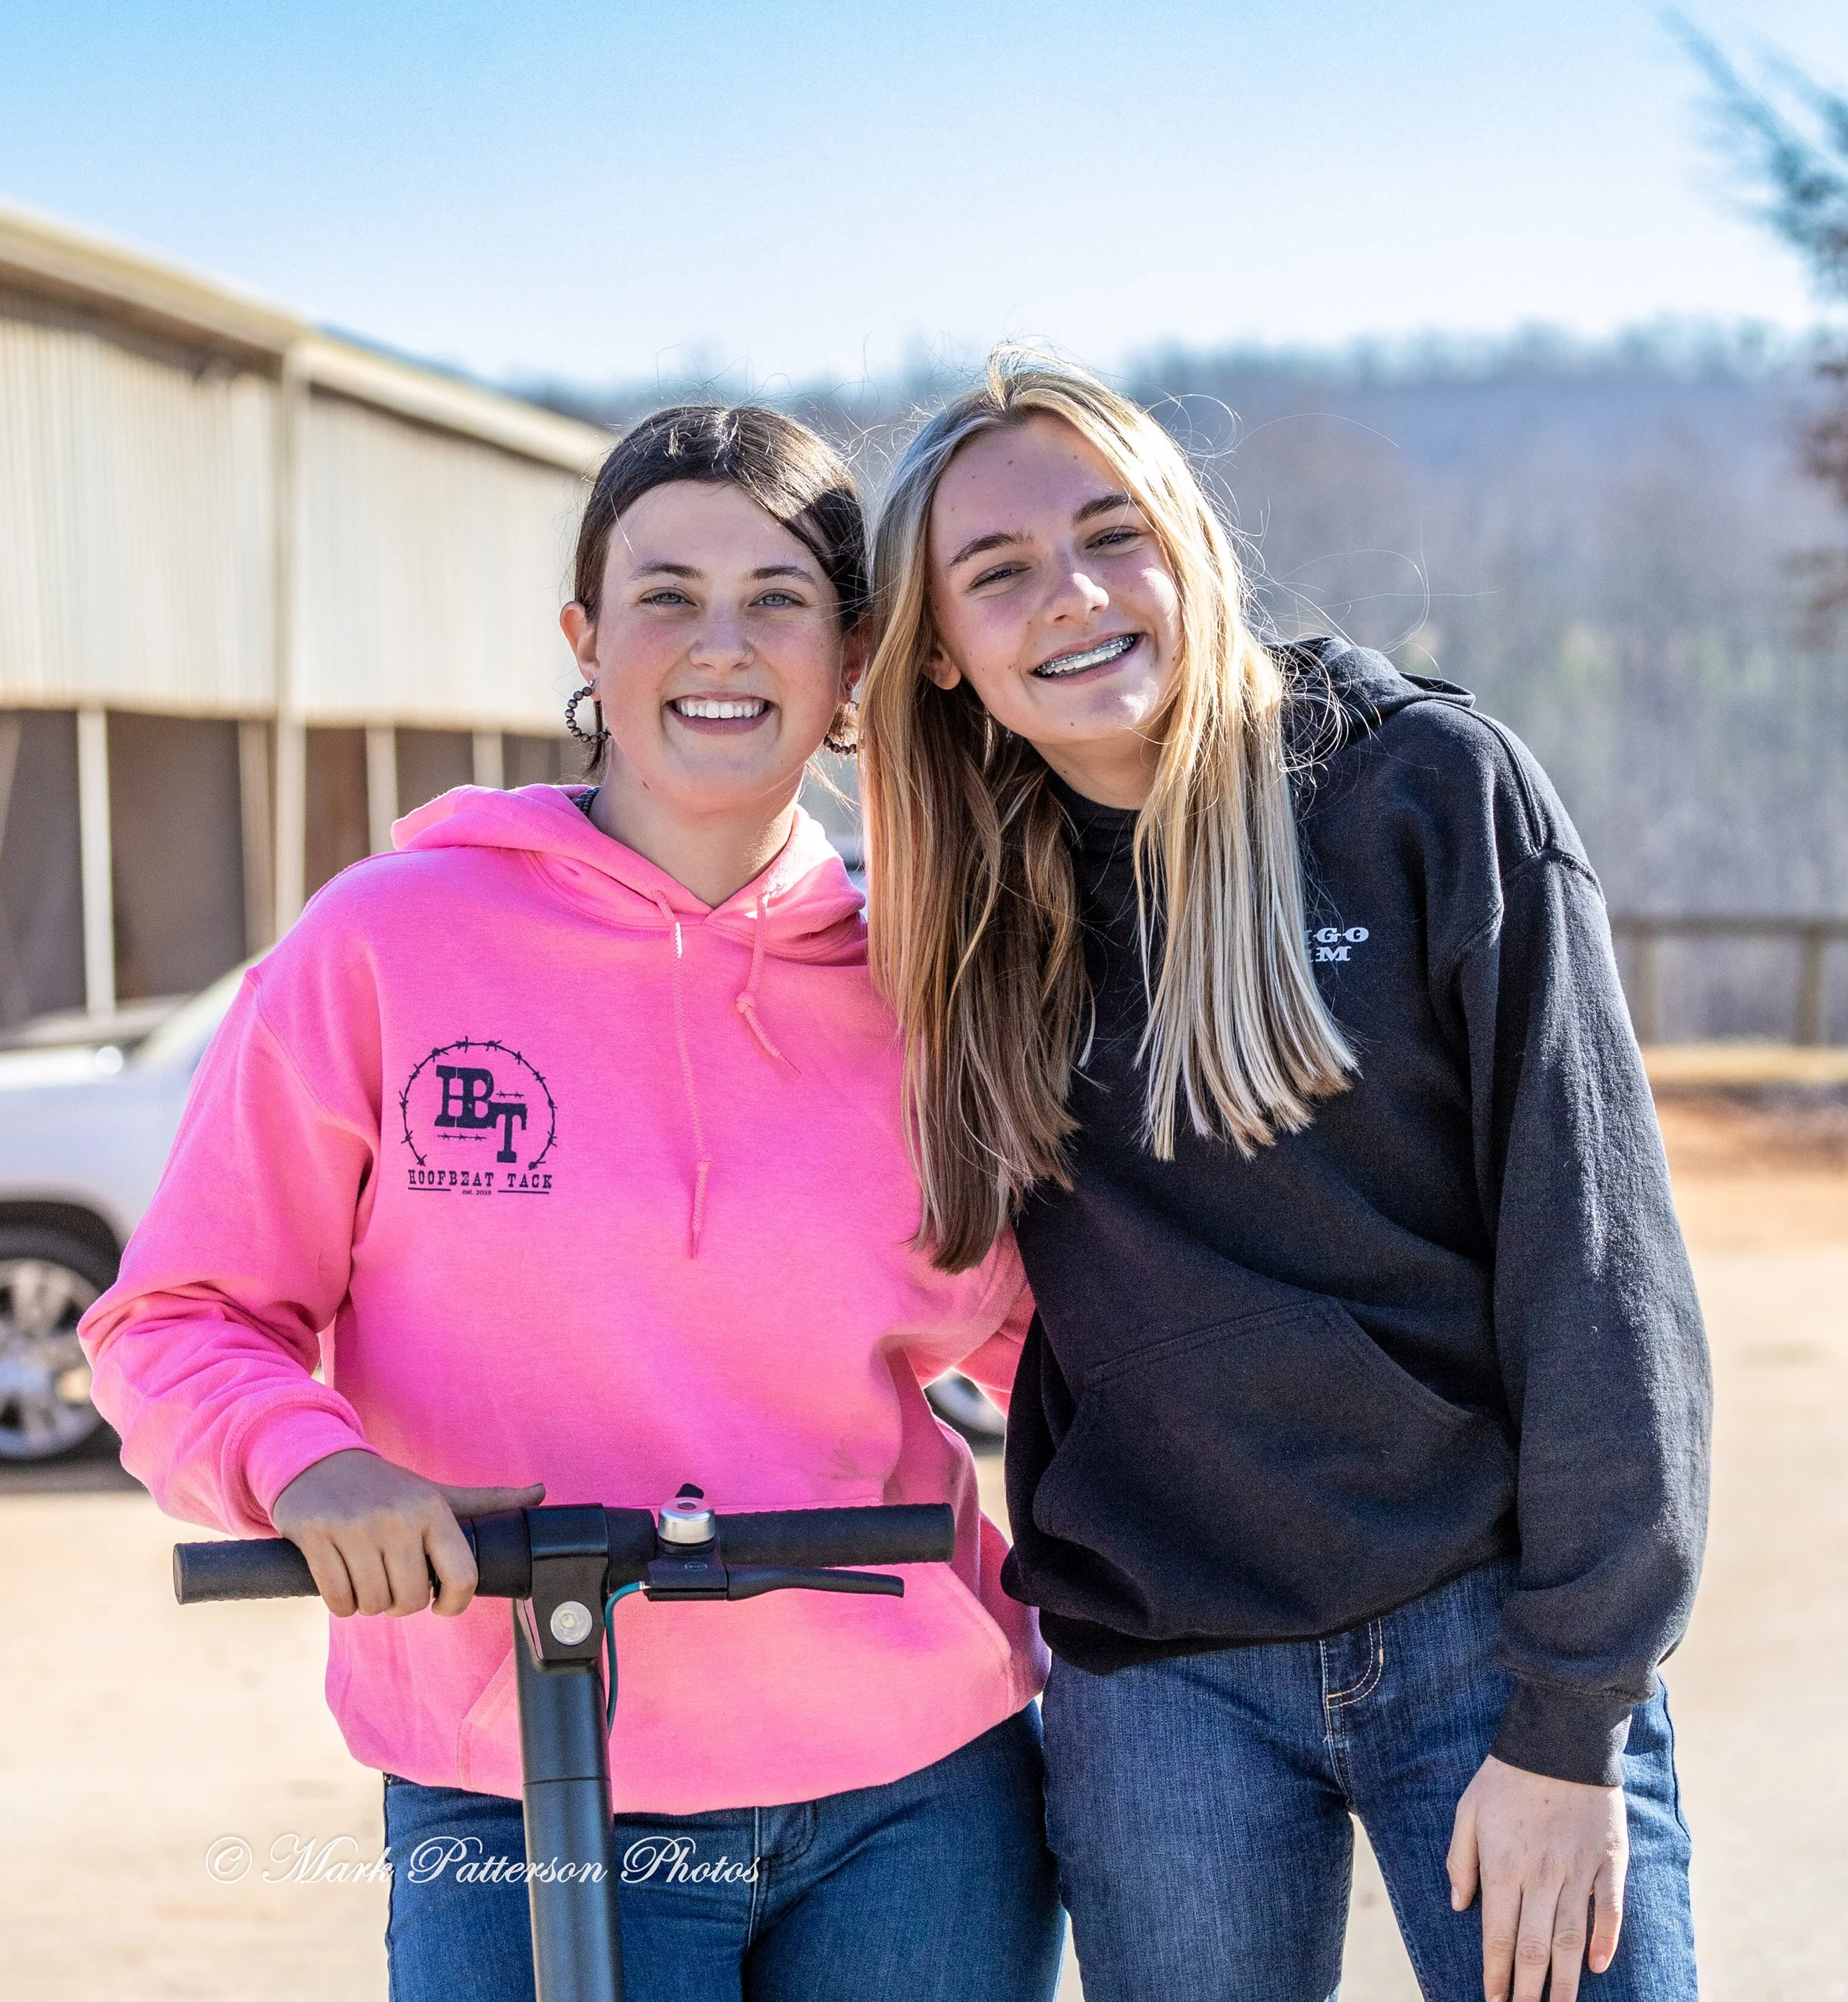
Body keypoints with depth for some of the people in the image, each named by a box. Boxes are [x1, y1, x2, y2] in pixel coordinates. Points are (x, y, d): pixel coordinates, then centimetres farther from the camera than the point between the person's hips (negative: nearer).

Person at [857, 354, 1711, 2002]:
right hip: (1159, 1683, 3)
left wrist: (1571, 1718, -11)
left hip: (1483, 1632, -2)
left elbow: (1596, 1257, -9)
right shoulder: (971, 910, 4)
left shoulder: (1430, 786, -6)